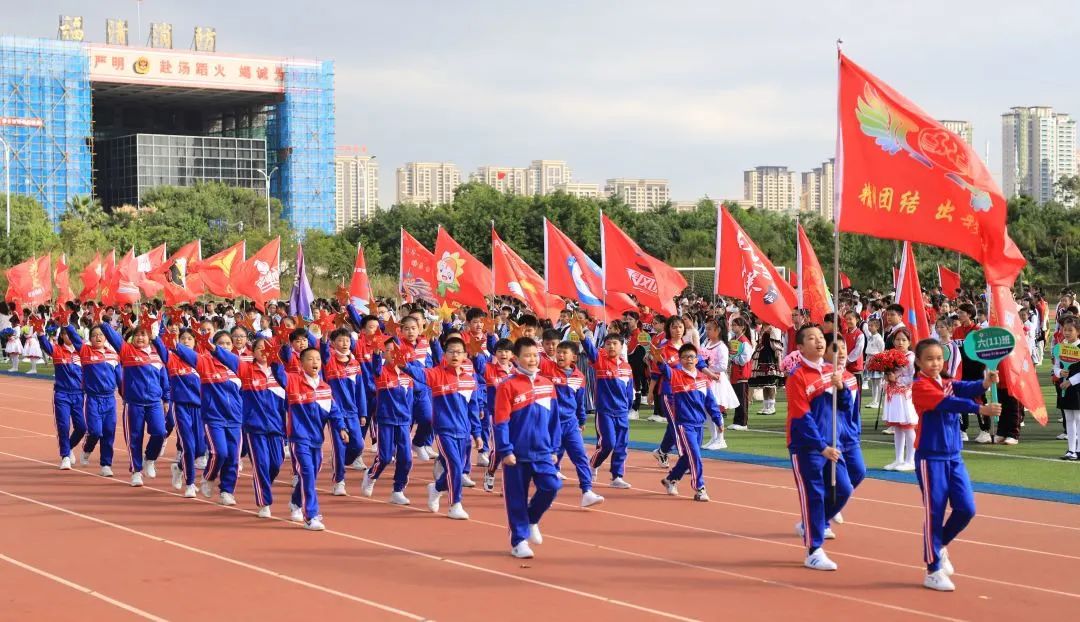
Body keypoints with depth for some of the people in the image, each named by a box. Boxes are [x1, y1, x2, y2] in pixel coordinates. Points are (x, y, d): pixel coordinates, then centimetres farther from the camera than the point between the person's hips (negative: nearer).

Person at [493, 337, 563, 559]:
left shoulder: (547, 384, 6)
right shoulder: (508, 386, -9)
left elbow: (554, 418, 12)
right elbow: (501, 422, -10)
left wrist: (553, 448, 10)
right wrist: (505, 451, -14)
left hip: (542, 452, 4)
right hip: (517, 454, -4)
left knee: (551, 487, -10)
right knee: (517, 497, 2)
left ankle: (531, 520, 17)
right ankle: (519, 541, 16)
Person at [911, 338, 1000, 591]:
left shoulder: (948, 384, 10)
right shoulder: (920, 387, -11)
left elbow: (966, 388, -11)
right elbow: (947, 403, -27)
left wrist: (985, 383, -33)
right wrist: (979, 409, -38)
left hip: (954, 457, 6)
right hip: (930, 458, -6)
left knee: (966, 509, 3)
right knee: (935, 512, -2)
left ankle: (940, 545, 29)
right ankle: (933, 571, 8)